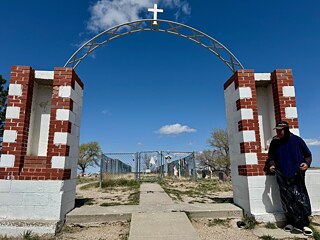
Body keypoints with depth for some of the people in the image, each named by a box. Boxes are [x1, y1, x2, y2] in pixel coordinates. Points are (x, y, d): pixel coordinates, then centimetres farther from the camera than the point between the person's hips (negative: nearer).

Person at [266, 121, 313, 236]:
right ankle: (291, 222, 17)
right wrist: (272, 165, -1)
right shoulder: (274, 142, 6)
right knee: (287, 200, 5)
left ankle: (304, 223, 3)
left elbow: (308, 155, 9)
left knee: (300, 198, -6)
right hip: (282, 176, 2)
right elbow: (271, 157, 18)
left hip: (297, 175, -2)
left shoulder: (297, 140, 0)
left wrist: (306, 163, -10)